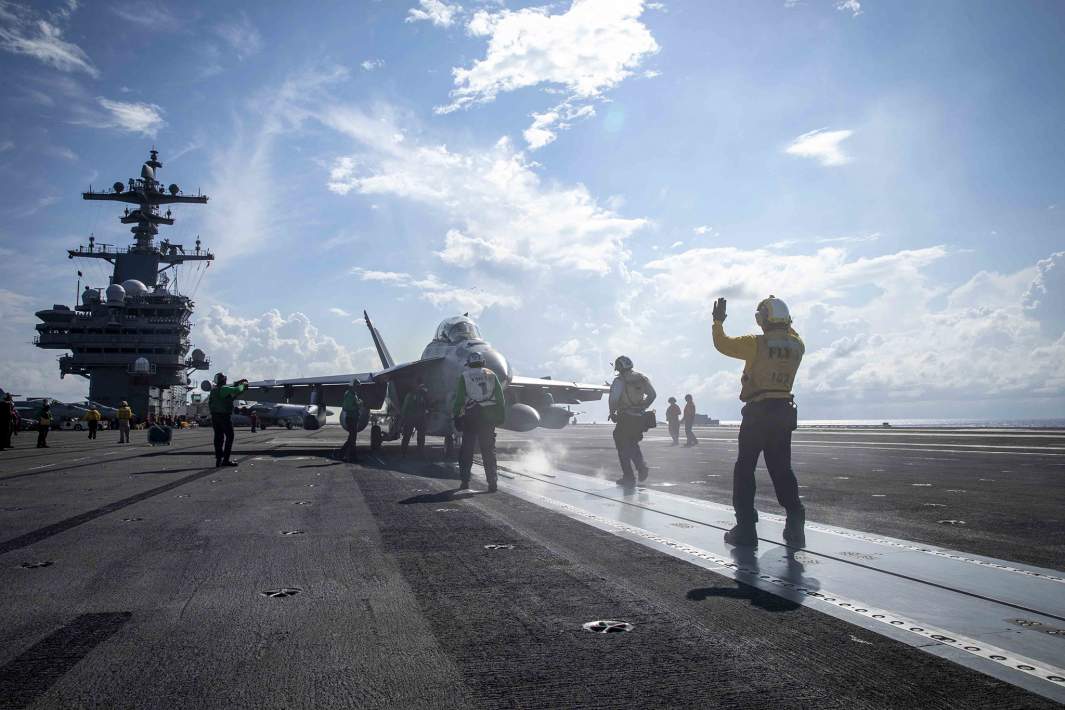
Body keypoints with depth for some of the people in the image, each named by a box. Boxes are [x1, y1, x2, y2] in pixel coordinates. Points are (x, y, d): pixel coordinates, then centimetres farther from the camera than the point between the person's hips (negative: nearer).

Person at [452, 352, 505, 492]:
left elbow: (459, 398, -1)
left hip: (472, 415, -2)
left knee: (467, 449, 8)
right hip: (489, 415, 2)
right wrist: (501, 415, 11)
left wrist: (455, 415, 4)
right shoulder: (491, 375, 11)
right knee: (489, 449, 5)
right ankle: (492, 482, 1)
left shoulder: (464, 376, 4)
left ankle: (465, 480, 8)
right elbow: (500, 397, 7)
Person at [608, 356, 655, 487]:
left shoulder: (619, 380, -8)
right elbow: (652, 395, 6)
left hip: (625, 418, -5)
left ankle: (628, 478, 5)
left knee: (623, 447, 6)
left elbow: (614, 399, -18)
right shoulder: (642, 378, 8)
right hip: (640, 417, 6)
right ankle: (641, 465, 1)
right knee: (633, 443, 25)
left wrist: (612, 413, -2)